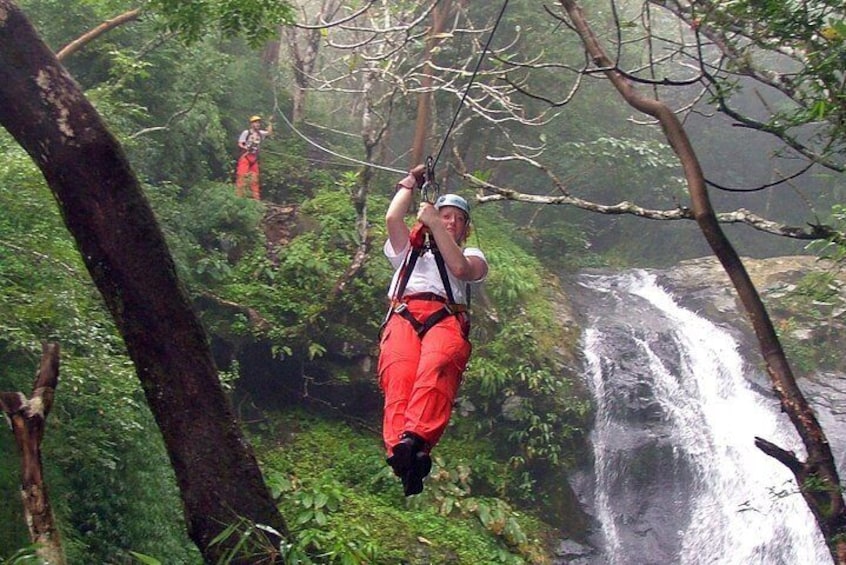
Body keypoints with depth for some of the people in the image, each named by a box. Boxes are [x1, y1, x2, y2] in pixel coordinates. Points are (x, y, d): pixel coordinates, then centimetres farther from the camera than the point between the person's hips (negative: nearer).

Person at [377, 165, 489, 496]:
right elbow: (392, 218, 21)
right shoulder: (409, 249, 40)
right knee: (399, 376, -33)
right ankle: (400, 453, -56)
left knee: (436, 368, -38)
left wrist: (433, 222, 12)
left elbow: (460, 267, 9)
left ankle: (415, 439, -61)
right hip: (403, 316, 1)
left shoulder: (472, 255, 35)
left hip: (446, 318, -1)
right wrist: (411, 181, 33)